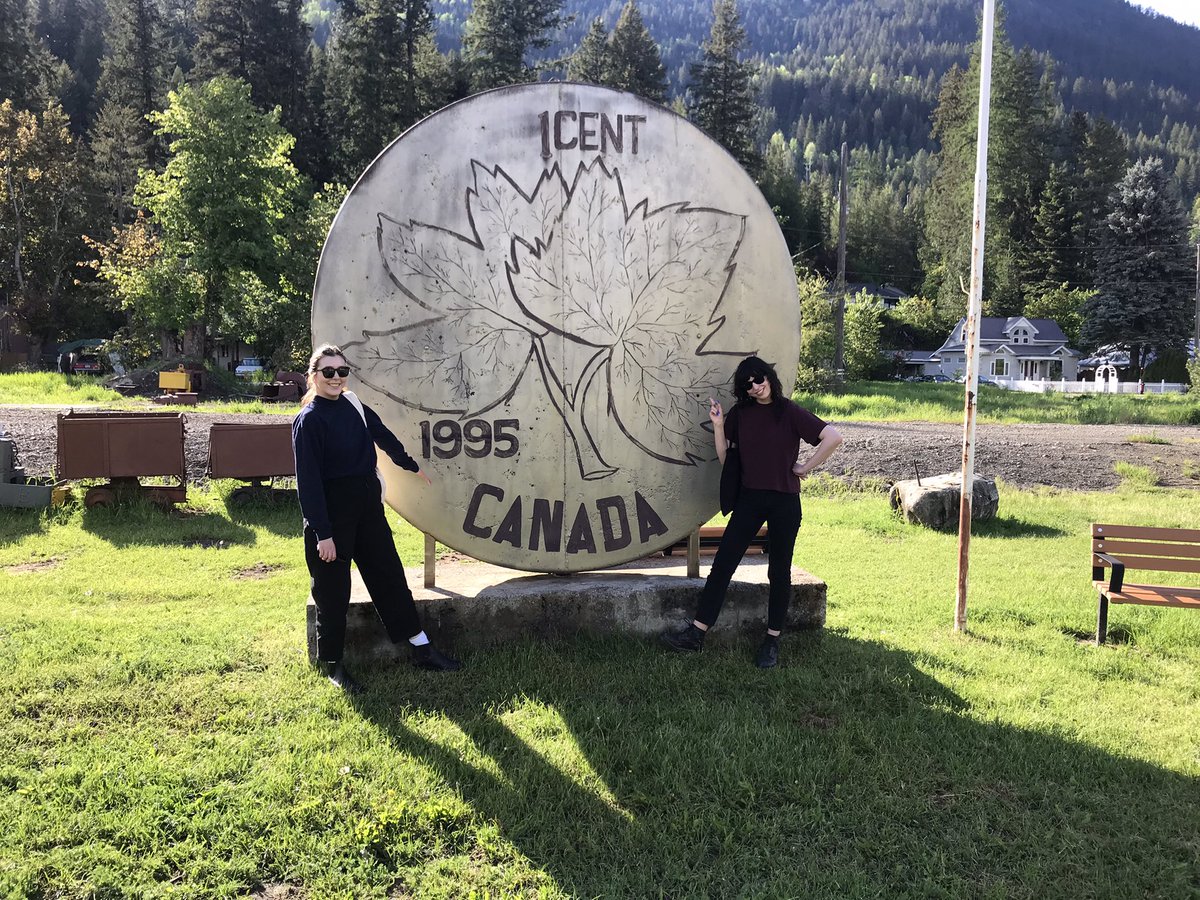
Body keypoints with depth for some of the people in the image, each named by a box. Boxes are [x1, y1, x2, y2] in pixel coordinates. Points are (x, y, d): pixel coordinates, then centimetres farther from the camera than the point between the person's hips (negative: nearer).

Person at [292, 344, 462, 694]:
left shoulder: (353, 405, 6)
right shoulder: (309, 420, -13)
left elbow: (384, 436, 23)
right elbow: (308, 480, -17)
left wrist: (412, 465, 37)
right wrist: (323, 533, -20)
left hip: (368, 507, 7)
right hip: (332, 514, -7)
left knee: (390, 577, 12)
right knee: (332, 591, 4)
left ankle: (422, 650, 20)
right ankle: (332, 664, 20)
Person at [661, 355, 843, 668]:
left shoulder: (791, 412, -5)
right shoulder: (741, 413, 6)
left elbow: (833, 437, -12)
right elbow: (724, 457, 7)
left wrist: (806, 467, -9)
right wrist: (718, 425, -5)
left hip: (784, 501, -3)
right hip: (749, 498, 3)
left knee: (779, 572, 7)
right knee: (723, 563, -2)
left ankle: (772, 640, 17)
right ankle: (697, 632, 1)